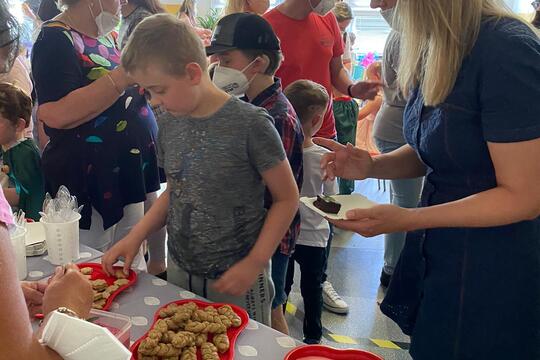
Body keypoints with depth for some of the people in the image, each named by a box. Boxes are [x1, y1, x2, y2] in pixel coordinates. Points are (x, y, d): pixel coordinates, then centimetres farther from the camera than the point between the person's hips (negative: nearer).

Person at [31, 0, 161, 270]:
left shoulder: (105, 37, 13)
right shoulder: (55, 39, -12)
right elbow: (57, 114, -25)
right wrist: (124, 75, -24)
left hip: (130, 173, 8)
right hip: (88, 184, -8)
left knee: (132, 266, 17)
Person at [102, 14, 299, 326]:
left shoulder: (249, 124, -19)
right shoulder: (170, 124, 0)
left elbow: (287, 199, -12)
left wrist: (254, 263, -17)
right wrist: (135, 237, 1)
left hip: (235, 279, -5)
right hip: (179, 272, 6)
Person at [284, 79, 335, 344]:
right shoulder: (324, 158, -20)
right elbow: (331, 199, -8)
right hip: (313, 235, -1)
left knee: (281, 285, 21)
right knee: (311, 287, 19)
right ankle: (312, 336, 34)